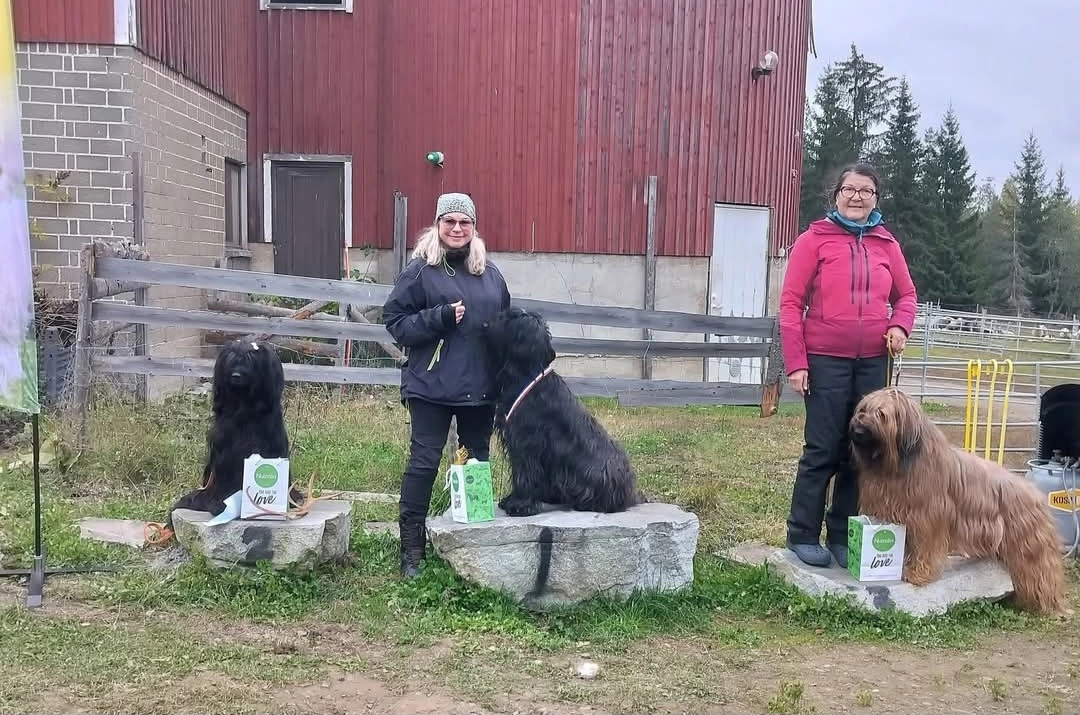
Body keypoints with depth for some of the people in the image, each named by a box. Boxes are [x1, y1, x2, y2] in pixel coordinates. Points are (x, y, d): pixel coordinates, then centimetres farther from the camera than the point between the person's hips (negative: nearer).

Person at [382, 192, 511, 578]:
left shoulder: (490, 273, 12)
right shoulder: (420, 270, -3)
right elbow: (395, 322, -5)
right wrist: (439, 318, -18)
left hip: (481, 386, 5)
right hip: (431, 386, -5)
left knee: (478, 460, 13)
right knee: (423, 462, -3)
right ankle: (411, 548, 6)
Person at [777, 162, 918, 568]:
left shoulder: (887, 244, 9)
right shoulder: (814, 239, -3)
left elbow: (906, 295, 18)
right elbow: (791, 302, -6)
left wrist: (900, 326, -4)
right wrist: (795, 362, -11)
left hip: (873, 362, 4)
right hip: (825, 360, -4)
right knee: (822, 449, -1)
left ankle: (842, 535, 21)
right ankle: (802, 535, 12)